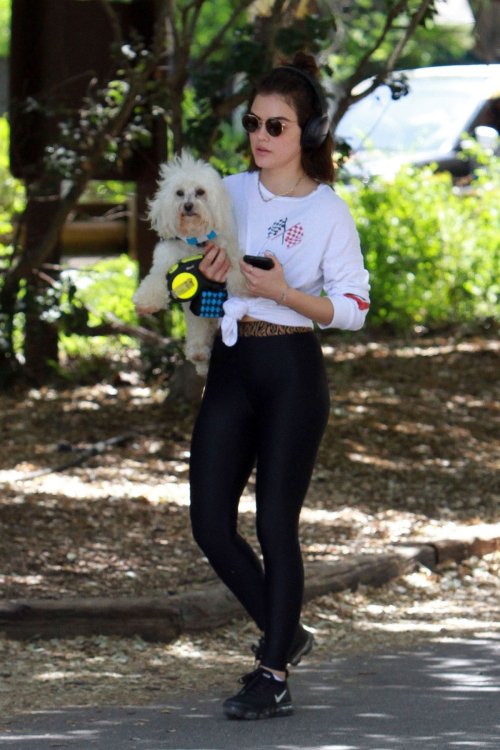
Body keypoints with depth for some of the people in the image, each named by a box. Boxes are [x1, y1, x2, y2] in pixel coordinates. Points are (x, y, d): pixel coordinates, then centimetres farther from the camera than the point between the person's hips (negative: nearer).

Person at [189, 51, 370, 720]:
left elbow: (353, 309, -6)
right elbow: (197, 287, 17)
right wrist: (207, 276, -6)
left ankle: (273, 677, 5)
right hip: (231, 364, 5)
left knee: (276, 525, -4)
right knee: (210, 523, 1)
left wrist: (285, 293, -19)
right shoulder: (230, 194, 8)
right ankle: (286, 634, 22)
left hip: (293, 370, -5)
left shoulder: (329, 212, -6)